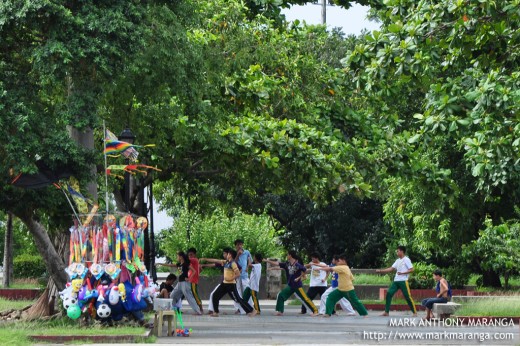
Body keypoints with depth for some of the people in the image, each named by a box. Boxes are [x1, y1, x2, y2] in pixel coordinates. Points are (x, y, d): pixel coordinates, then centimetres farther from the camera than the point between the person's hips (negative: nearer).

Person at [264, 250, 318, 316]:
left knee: (305, 298, -9)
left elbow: (305, 270, -16)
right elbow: (277, 263, 4)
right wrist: (266, 260, 4)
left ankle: (315, 311, -4)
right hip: (290, 286, 7)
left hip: (297, 286, -7)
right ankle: (280, 311, 12)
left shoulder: (297, 264, -18)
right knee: (280, 296, 4)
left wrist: (299, 277, -13)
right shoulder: (287, 264, 2)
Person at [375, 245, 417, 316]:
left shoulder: (406, 260, -7)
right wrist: (381, 271, 9)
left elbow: (411, 270, -12)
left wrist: (402, 273, -19)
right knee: (389, 294, -1)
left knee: (407, 296, -6)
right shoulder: (397, 260, 15)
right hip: (396, 281, 7)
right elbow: (391, 269, 15)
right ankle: (386, 312, 2)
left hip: (403, 281, -7)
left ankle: (414, 312, 4)